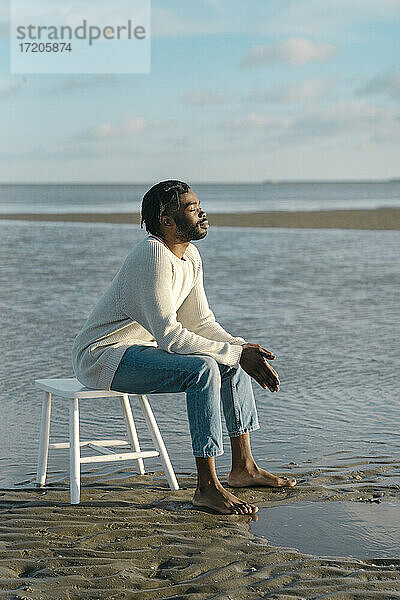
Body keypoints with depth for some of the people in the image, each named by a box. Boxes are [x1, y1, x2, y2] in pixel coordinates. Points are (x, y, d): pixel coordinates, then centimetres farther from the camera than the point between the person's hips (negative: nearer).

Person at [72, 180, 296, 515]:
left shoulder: (190, 255, 7)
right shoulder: (153, 257, -24)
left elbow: (201, 323, 10)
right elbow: (169, 336, -29)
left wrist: (244, 351, -7)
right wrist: (237, 353, -26)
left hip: (138, 348, 10)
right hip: (103, 355, -10)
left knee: (233, 360, 7)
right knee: (202, 368, -29)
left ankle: (243, 467, 13)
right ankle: (207, 487, -24)